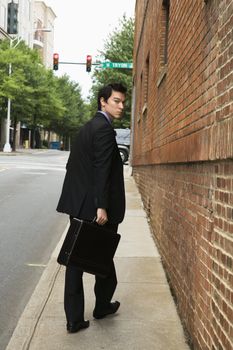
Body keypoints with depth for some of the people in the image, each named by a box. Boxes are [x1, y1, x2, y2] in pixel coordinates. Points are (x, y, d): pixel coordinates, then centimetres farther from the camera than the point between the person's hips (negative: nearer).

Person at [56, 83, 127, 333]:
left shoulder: (86, 128, 16)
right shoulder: (104, 129, -13)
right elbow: (102, 171, -21)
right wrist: (102, 207, -22)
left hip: (79, 206, 8)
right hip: (96, 208, -8)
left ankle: (74, 319, 12)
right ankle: (102, 306, 31)